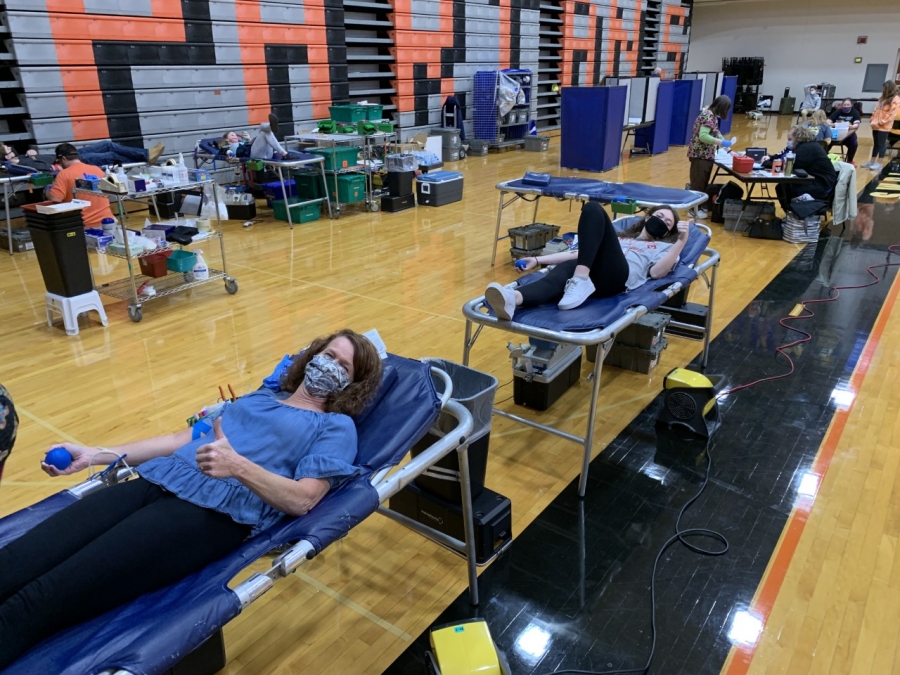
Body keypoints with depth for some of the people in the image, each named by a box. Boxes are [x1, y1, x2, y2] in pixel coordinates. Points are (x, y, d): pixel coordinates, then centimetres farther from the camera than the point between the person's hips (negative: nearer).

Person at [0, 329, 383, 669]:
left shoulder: (337, 426, 7)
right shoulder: (260, 397, 26)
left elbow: (302, 499, -7)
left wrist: (239, 466, -23)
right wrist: (97, 455, 19)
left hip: (214, 512, -6)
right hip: (157, 482, 7)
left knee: (36, 601, -21)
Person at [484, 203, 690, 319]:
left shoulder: (665, 247, 31)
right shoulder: (620, 238, 42)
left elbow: (656, 272, 7)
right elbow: (578, 252, 32)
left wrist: (681, 242, -1)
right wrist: (538, 260, 23)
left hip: (619, 277, -4)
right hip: (590, 271, 4)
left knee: (594, 209, -23)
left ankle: (580, 280, -41)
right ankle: (512, 298, -63)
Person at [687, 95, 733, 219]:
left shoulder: (712, 115, 14)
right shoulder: (709, 116, -17)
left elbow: (716, 134, 20)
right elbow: (703, 136, -26)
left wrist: (728, 150, 19)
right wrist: (722, 142, -22)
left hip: (705, 155, 10)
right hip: (700, 155, -10)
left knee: (703, 183, 16)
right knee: (698, 183, -3)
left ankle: (699, 206, 24)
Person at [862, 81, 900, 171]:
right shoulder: (883, 97, 16)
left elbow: (892, 114, -16)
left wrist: (881, 122, -18)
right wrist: (872, 119, 6)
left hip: (884, 127, -7)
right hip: (876, 125, 7)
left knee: (881, 144, -3)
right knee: (876, 144, 13)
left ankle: (879, 164, 0)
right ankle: (872, 162, 18)